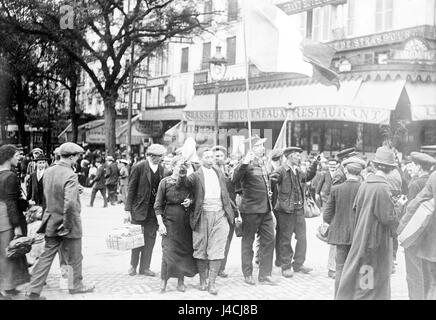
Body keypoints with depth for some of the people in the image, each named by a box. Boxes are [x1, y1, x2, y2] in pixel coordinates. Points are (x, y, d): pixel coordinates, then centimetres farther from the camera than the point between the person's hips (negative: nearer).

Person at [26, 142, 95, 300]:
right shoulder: (71, 176, -23)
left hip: (51, 221, 6)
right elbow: (70, 203, -31)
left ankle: (34, 291, 13)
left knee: (47, 256, 13)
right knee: (74, 258, 15)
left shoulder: (48, 171, 1)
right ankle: (76, 285, 33)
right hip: (68, 223, -6)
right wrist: (67, 225, -21)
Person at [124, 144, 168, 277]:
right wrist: (128, 210, -10)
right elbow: (131, 189, -8)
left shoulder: (162, 170, 3)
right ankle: (133, 265, 21)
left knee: (150, 238, 7)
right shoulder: (139, 167, -9)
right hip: (139, 208, -4)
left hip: (154, 210, 4)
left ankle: (144, 267, 17)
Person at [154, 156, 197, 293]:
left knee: (185, 250, 5)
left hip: (186, 222, 3)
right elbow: (157, 205, -3)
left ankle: (181, 281, 18)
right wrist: (160, 223, -11)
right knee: (169, 251, -7)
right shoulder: (165, 182, -5)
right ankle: (164, 281, 5)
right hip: (170, 221, -3)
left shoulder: (188, 182, 3)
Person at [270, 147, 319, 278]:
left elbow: (307, 176, 33)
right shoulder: (281, 171, -11)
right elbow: (270, 182, -20)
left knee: (302, 238, 11)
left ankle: (298, 264, 23)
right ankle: (286, 266, 14)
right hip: (285, 210, -7)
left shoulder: (298, 172, 14)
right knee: (285, 240, 4)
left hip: (299, 210, 8)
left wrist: (315, 164, 28)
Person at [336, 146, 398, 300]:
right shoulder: (383, 188, -21)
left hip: (361, 235, 7)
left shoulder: (365, 183, -1)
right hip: (377, 238, -7)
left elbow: (356, 206, 7)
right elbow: (388, 218, -20)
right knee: (376, 275, 8)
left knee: (356, 273, 18)